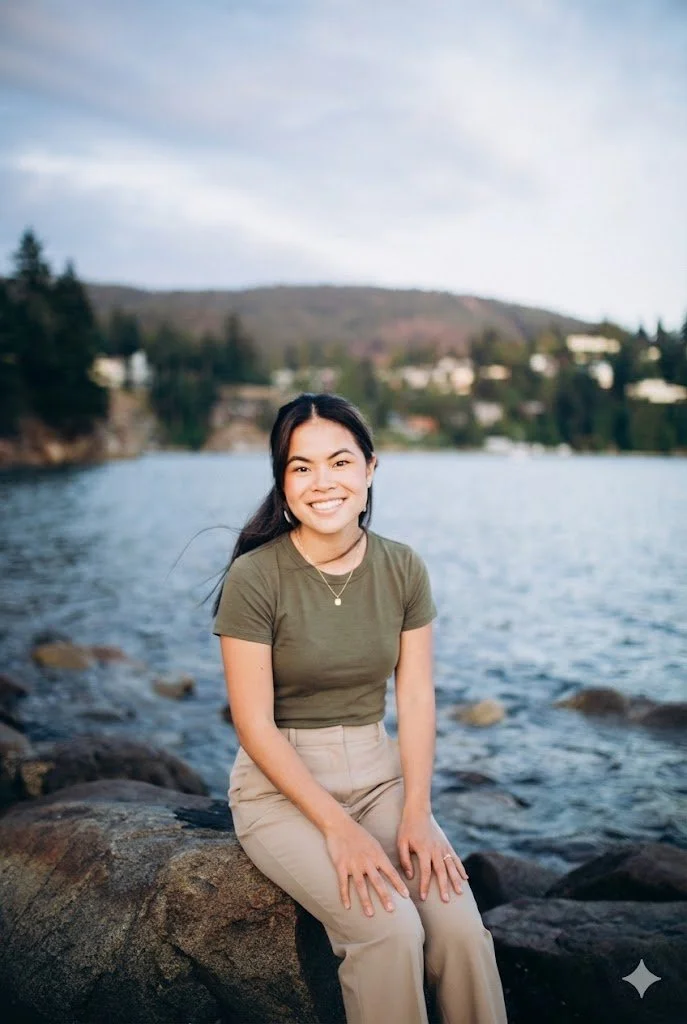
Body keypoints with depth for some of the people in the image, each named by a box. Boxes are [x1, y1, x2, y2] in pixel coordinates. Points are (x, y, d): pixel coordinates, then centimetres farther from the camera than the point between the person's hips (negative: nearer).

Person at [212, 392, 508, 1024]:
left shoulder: (404, 569, -1)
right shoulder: (254, 578, -15)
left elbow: (416, 699, -1)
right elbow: (255, 724, -14)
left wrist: (416, 815, -12)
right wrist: (339, 828, -18)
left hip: (379, 771, 4)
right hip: (280, 783, -3)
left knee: (461, 926, -19)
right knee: (391, 930, -24)